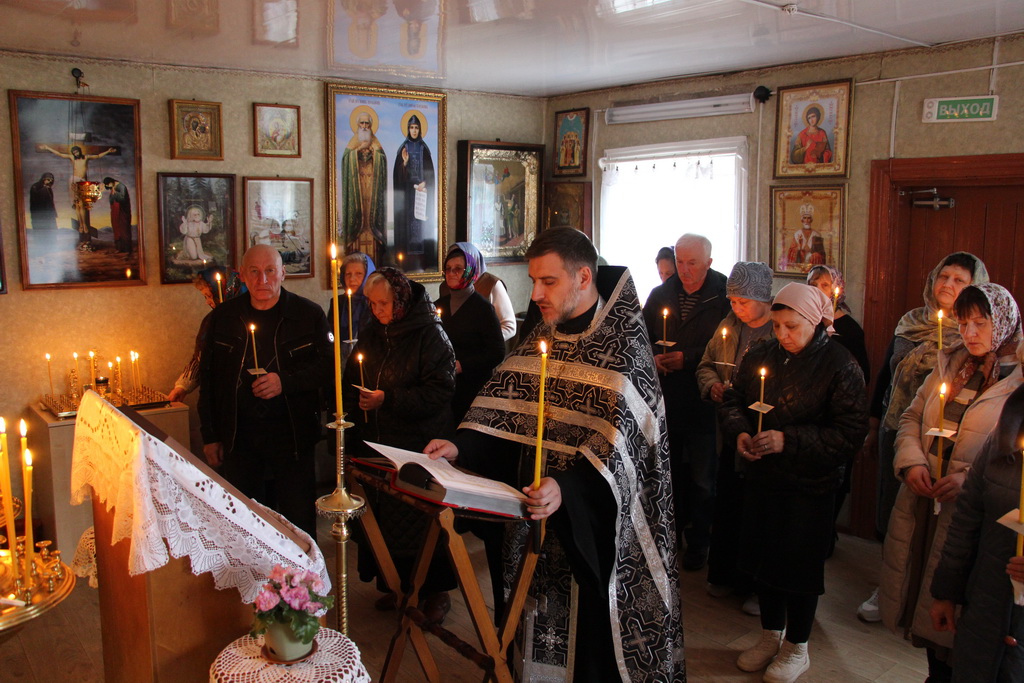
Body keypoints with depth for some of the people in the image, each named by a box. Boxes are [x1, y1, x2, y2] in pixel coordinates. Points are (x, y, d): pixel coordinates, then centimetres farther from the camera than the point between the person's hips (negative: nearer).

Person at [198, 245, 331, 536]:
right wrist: (210, 436, 8)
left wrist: (286, 381, -17)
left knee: (299, 518, 4)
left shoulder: (309, 314, -1)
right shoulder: (223, 317, 5)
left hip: (292, 435, -2)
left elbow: (326, 364, 0)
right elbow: (208, 377, 10)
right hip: (239, 436, 2)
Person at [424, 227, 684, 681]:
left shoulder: (624, 343, -15)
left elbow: (618, 439, -23)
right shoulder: (543, 336, 6)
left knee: (592, 626, 4)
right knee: (543, 614, 16)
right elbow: (504, 404, 4)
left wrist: (568, 488, -36)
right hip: (540, 507, 6)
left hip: (596, 516, -6)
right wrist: (461, 445, -12)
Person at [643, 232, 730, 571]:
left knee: (702, 477, 8)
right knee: (668, 470, 17)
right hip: (666, 400, 4)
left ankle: (698, 542, 23)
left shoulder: (724, 297, -9)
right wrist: (653, 358, -6)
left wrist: (687, 358, -19)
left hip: (704, 402, -4)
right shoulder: (660, 295, 6)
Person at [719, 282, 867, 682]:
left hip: (809, 485, -4)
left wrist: (788, 440, -23)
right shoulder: (760, 357, 2)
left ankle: (796, 649, 29)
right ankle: (771, 635, 37)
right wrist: (740, 432, -12)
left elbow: (851, 431, -16)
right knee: (761, 555, 15)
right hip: (761, 477, 5)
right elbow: (733, 402, 10)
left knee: (799, 563, 7)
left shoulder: (839, 366, -11)